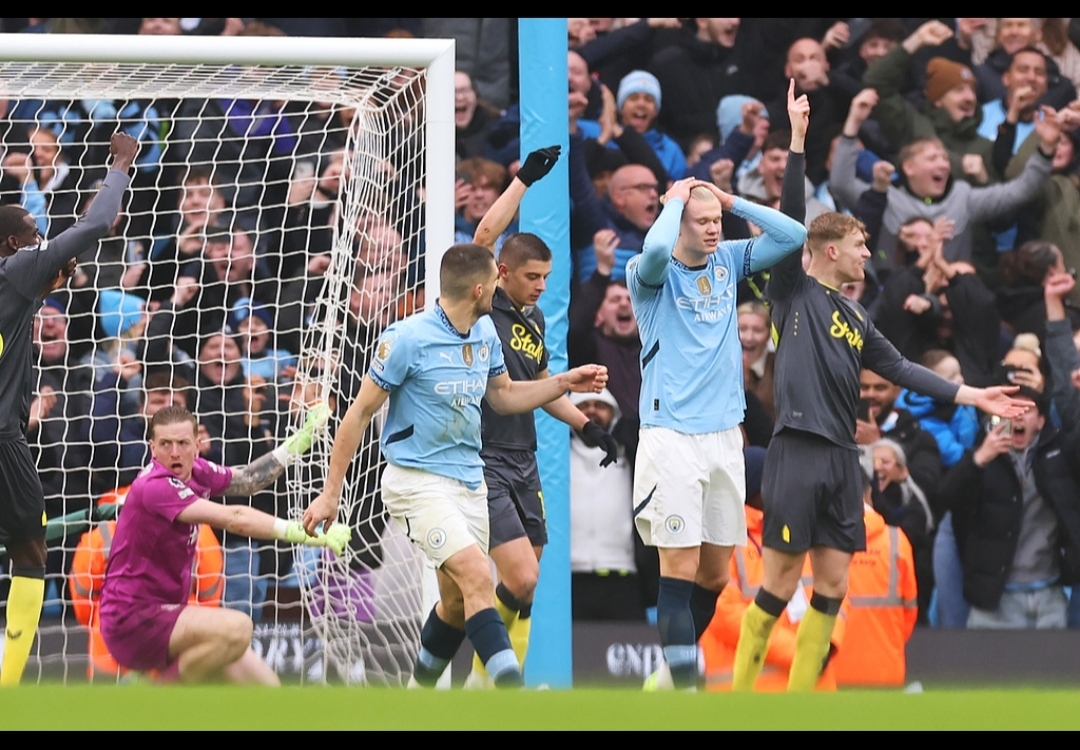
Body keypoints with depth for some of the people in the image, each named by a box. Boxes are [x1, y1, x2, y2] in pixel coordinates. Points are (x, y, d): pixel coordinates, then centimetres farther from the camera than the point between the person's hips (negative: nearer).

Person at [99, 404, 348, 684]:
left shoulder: (195, 472, 3)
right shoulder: (156, 487, -23)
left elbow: (247, 479, 24)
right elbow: (235, 519, -33)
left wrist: (302, 438, 22)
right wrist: (309, 534, -36)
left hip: (165, 613, 9)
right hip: (132, 619, -9)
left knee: (265, 691, 1)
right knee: (236, 628, -32)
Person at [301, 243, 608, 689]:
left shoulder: (485, 333, 6)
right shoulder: (409, 338, -15)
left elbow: (503, 396, 24)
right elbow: (360, 413, -9)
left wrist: (565, 383, 9)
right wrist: (330, 493, -8)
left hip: (469, 481, 8)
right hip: (417, 481, -8)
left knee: (458, 603, 12)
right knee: (477, 576, -23)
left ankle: (419, 692, 33)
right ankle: (512, 691, -31)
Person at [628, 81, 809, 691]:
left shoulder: (728, 263, 11)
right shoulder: (652, 275, -5)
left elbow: (793, 235, 7)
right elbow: (656, 249, -28)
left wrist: (734, 201, 2)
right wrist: (677, 198, -11)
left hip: (725, 434, 6)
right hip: (671, 434, -6)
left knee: (715, 573, 8)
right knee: (680, 566, -11)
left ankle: (680, 664, 21)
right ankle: (684, 681, -12)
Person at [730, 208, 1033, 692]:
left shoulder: (856, 319, 21)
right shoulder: (794, 291, 1)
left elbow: (900, 369, 25)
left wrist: (973, 396, 22)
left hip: (842, 461, 7)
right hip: (797, 452, -7)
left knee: (832, 588, 5)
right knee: (780, 586, -7)